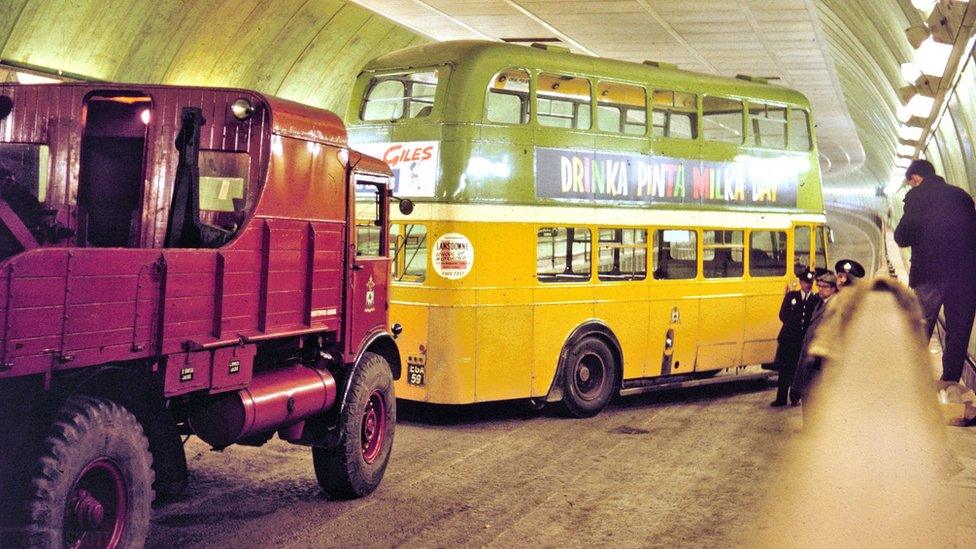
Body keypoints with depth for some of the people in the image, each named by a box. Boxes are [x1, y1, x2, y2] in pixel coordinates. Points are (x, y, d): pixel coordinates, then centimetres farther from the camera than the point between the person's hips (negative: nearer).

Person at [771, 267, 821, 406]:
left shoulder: (816, 299, 4)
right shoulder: (791, 296, 7)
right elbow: (783, 315, 4)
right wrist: (793, 326, -3)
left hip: (805, 341, 0)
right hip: (788, 339, 0)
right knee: (784, 369, 1)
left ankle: (795, 397, 16)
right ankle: (781, 398, 4)